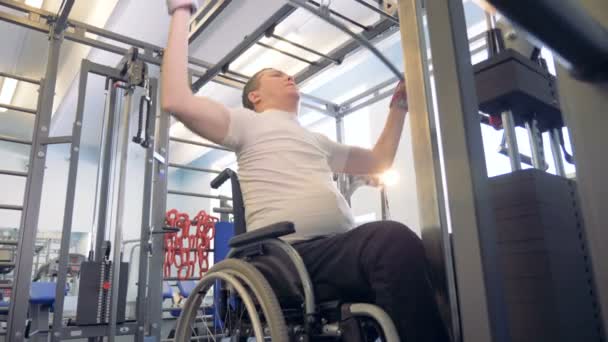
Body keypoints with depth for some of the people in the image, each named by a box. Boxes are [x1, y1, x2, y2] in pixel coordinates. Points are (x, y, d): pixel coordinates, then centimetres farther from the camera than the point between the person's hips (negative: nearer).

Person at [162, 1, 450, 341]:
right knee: (396, 241, -34)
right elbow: (176, 100, -3)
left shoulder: (318, 139, 33)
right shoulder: (248, 122, 13)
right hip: (290, 254, -7)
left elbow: (378, 162, 40)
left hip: (341, 246, 8)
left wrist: (399, 109, 35)